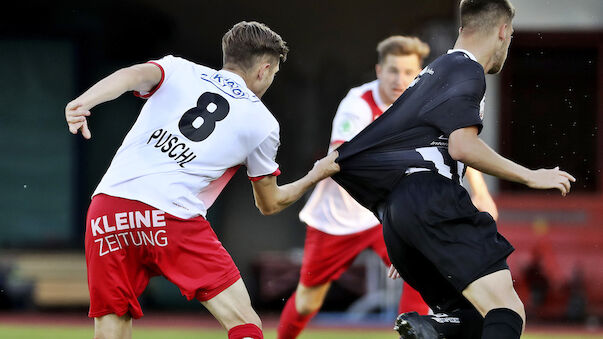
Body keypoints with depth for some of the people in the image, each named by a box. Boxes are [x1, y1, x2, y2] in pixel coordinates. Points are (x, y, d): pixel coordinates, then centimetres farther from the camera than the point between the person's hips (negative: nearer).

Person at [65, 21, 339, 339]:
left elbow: (132, 76, -5)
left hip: (107, 208, 3)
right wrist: (315, 176, 45)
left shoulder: (178, 70, 19)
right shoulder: (262, 124, 16)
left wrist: (83, 102, -23)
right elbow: (269, 203, 28)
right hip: (174, 217, -3)